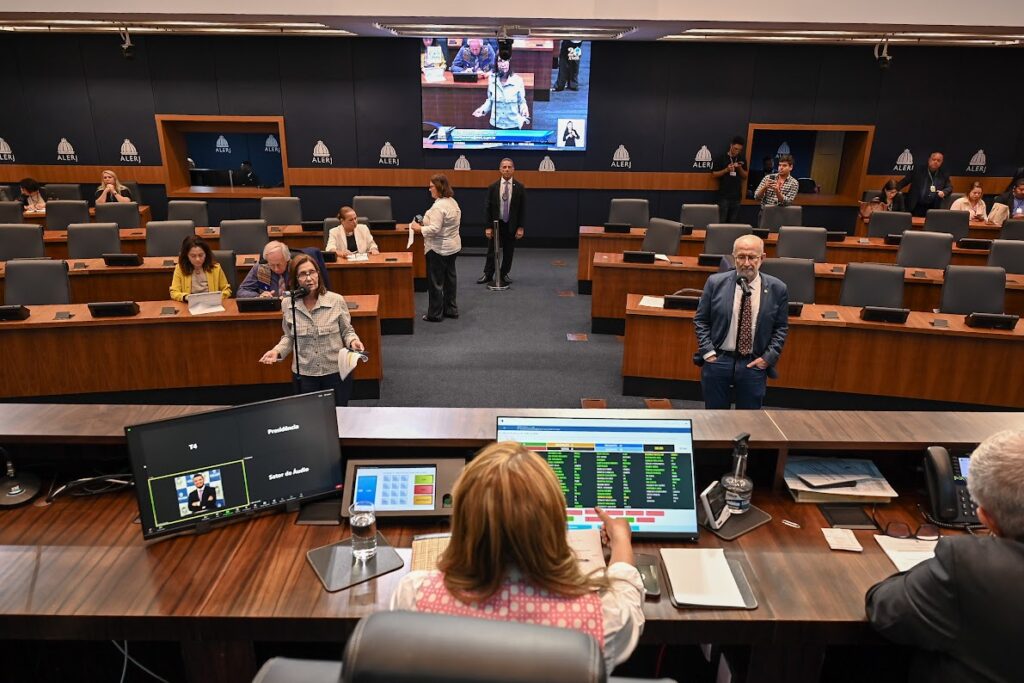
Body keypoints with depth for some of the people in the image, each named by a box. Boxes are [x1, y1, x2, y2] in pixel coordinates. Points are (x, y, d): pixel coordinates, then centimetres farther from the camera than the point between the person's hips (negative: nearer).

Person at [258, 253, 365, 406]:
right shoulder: (287, 304, -4)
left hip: (337, 371, -1)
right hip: (303, 374, 1)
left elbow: (347, 331, 1)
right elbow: (289, 337, 8)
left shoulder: (337, 300, -11)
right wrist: (277, 351, -9)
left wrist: (353, 341, -19)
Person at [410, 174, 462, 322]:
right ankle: (451, 310, 27)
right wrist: (425, 223, 12)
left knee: (435, 281, 0)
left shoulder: (438, 206, -23)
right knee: (450, 277, 17)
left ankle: (435, 314, 8)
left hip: (439, 248, -10)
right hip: (453, 246, 10)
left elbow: (435, 229, -27)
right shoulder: (453, 202, 9)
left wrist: (419, 228, -14)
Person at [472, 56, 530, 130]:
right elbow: (490, 100, 10)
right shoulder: (492, 79, -2)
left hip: (513, 125, -2)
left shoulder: (517, 80, -8)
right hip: (495, 124, 2)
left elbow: (521, 102, 0)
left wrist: (524, 110, -20)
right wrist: (483, 109, -7)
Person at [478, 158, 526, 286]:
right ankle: (488, 275, 19)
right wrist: (488, 227, -8)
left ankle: (504, 274, 22)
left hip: (511, 225, 0)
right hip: (496, 224, 0)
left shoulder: (520, 187, -2)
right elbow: (487, 208, -2)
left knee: (508, 252, 8)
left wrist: (520, 227, -6)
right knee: (492, 251, 7)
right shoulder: (493, 187, -2)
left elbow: (523, 209, -1)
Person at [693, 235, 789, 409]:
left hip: (754, 364, 0)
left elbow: (781, 328, 5)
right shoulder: (715, 282, -4)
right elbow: (700, 320, 1)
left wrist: (768, 358, -5)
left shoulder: (777, 289, -3)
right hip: (717, 361, 0)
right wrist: (708, 352, -7)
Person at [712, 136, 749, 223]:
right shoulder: (721, 158, -1)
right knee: (721, 221, -4)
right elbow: (714, 174, -1)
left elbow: (745, 176, 13)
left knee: (734, 222, 5)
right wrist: (726, 170, -15)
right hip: (724, 196, -3)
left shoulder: (742, 160, 10)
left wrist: (740, 168, -5)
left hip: (737, 196, 4)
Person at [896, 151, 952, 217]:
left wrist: (943, 192, -13)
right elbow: (904, 182, 2)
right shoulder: (918, 171, 2)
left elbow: (949, 187, 10)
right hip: (917, 207, -1)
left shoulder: (944, 174, 7)